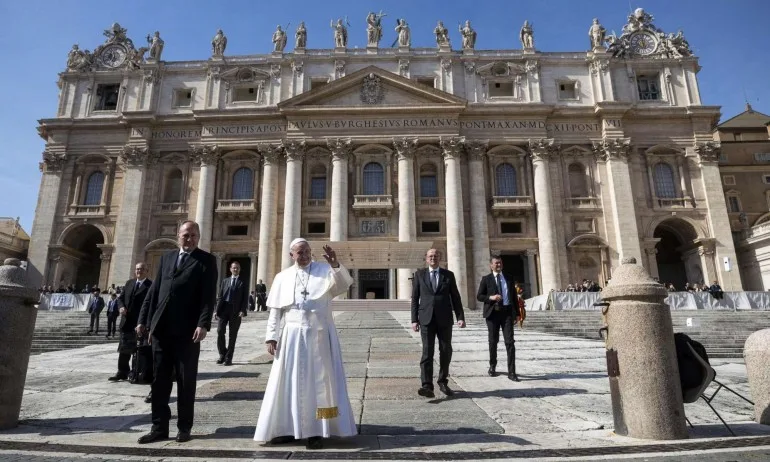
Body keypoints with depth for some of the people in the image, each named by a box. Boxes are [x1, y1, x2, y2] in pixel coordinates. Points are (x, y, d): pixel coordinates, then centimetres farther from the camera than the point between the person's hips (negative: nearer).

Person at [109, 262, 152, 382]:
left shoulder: (151, 285, -8)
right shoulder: (129, 283, 13)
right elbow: (120, 298, 17)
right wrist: (121, 307, -5)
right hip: (126, 322, 6)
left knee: (137, 350, 2)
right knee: (124, 349, 11)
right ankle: (122, 372, 20)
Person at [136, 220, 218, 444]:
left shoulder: (206, 260, -1)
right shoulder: (166, 257, 15)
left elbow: (209, 295, -10)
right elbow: (154, 290, 15)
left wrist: (203, 324, -20)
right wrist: (143, 319, 9)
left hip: (187, 330, -4)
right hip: (161, 328, 5)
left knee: (186, 381, 6)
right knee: (159, 380, 10)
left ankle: (184, 427, 18)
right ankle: (159, 427, 22)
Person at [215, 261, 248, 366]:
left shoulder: (242, 283, 7)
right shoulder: (225, 281, 15)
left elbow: (245, 299, 2)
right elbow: (220, 296, 10)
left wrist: (243, 311, -12)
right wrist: (217, 310, 1)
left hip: (236, 311, -2)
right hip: (224, 309, 2)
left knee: (233, 335, 3)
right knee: (220, 332, -6)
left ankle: (228, 358, 11)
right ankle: (222, 354, 14)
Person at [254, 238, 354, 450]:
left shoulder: (324, 270, 1)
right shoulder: (283, 277, 8)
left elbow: (345, 284, -16)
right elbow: (275, 310, 7)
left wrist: (336, 265, -32)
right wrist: (271, 336, 2)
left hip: (319, 334, -2)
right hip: (292, 335, 2)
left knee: (318, 381, 3)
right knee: (290, 381, 9)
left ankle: (315, 431, 12)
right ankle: (287, 428, 22)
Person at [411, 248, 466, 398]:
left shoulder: (448, 275, 9)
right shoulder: (419, 274, 7)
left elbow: (455, 297, 7)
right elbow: (415, 299, 5)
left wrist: (460, 317, -3)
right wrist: (414, 319, -2)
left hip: (444, 319, 2)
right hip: (427, 319, -1)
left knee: (446, 351, 8)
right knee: (427, 352, -7)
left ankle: (443, 381, 26)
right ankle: (427, 386, -9)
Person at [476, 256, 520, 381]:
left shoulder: (509, 279, 13)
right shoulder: (486, 279, 4)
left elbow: (514, 296, 14)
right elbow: (479, 296, 0)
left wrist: (517, 313, 8)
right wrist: (490, 297, -18)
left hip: (507, 312, 1)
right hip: (493, 312, -1)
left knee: (509, 342, -7)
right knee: (493, 341, 9)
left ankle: (511, 372, -5)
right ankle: (492, 366, 28)